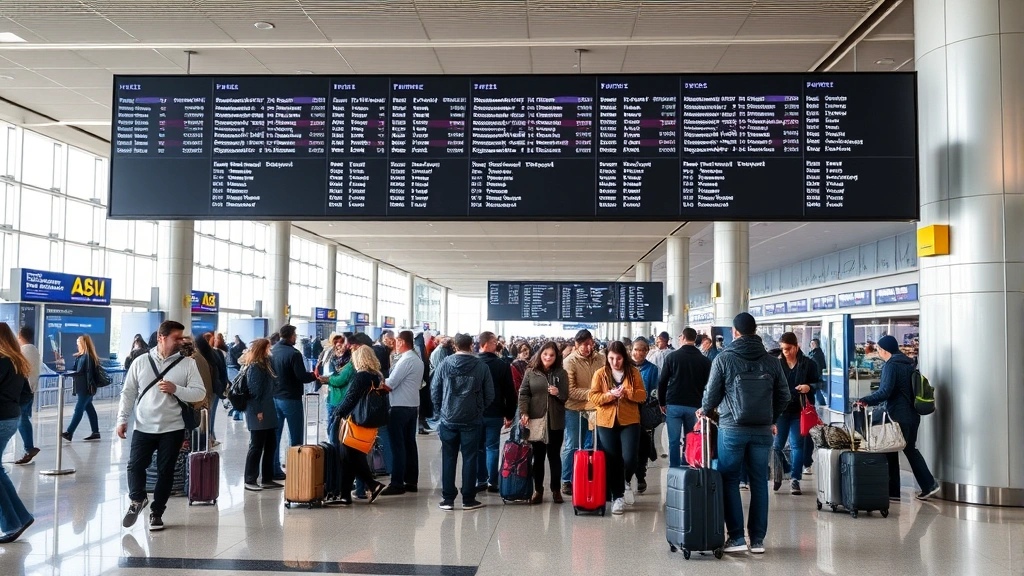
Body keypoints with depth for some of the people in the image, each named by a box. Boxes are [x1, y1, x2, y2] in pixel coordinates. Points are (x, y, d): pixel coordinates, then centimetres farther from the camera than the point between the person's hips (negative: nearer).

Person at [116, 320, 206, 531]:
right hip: (143, 427, 1)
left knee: (165, 471, 6)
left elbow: (200, 393, -5)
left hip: (172, 429, -1)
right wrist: (122, 419, -1)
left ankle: (157, 512, 22)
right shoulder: (141, 362, 1)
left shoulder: (187, 363, -2)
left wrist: (176, 390, -19)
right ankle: (138, 500, 29)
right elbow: (128, 393, 5)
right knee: (135, 465, 1)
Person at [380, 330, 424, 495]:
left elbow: (389, 384, -19)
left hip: (400, 407, -9)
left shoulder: (405, 360, -17)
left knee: (397, 445, -5)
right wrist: (388, 387, 4)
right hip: (413, 405, 9)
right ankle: (411, 481, 16)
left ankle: (397, 484, -3)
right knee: (410, 443, 12)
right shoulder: (417, 359, 13)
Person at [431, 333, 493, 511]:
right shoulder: (481, 366, -4)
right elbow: (489, 394, -2)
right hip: (472, 420, -1)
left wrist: (439, 411, 12)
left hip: (449, 419, 1)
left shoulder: (445, 364, -3)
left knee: (448, 459, 8)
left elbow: (434, 390, -1)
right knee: (469, 458, 7)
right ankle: (468, 499, 10)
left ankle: (448, 499, 10)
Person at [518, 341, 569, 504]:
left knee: (554, 456, 7)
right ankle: (538, 490, 14)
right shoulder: (530, 372, 2)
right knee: (538, 456, 5)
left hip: (555, 421, 1)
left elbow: (566, 396, 5)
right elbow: (523, 394, 0)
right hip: (536, 420, 0)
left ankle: (556, 490, 16)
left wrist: (558, 393, -17)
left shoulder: (561, 373, 4)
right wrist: (524, 413, -12)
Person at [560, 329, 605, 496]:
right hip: (574, 409, -4)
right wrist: (590, 394, -21)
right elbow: (570, 390, -14)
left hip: (594, 408, 4)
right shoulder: (569, 362, -9)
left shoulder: (601, 359, 1)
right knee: (571, 446, 4)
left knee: (590, 446, 12)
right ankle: (567, 481, 15)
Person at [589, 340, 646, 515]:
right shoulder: (600, 373, 0)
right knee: (611, 461, 4)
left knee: (629, 458, -10)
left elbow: (642, 395, -1)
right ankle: (617, 497, 17)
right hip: (606, 422, 1)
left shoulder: (633, 372, 1)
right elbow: (593, 397, -4)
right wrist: (610, 395, -20)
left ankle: (626, 482, 23)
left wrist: (627, 393, -18)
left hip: (629, 421, -1)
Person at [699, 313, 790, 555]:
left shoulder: (723, 358, -5)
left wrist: (704, 411, 19)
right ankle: (757, 539, 12)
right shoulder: (771, 361, 4)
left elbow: (712, 394, -1)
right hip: (762, 430, 3)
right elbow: (784, 396, 8)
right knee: (759, 483, 9)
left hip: (732, 428, -3)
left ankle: (736, 537, 3)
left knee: (730, 481, 6)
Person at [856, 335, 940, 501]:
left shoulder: (891, 365, -15)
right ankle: (929, 485, 19)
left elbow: (885, 392, -24)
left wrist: (865, 401, -17)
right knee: (911, 449, 20)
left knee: (891, 452, 1)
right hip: (913, 415, 9)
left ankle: (893, 491, 7)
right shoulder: (907, 363, 13)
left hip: (898, 416, -9)